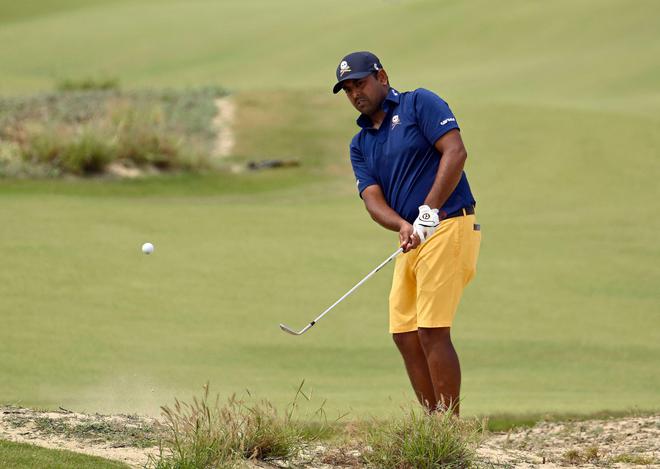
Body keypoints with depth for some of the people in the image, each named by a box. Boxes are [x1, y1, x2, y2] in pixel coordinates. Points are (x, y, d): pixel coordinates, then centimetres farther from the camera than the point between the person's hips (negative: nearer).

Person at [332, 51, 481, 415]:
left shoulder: (419, 104, -1)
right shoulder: (360, 145, 17)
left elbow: (455, 151, -14)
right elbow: (372, 198, 2)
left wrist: (429, 210, -21)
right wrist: (403, 226, -19)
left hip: (447, 228, -8)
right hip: (413, 241, 8)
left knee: (432, 331, -13)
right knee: (405, 335, 5)